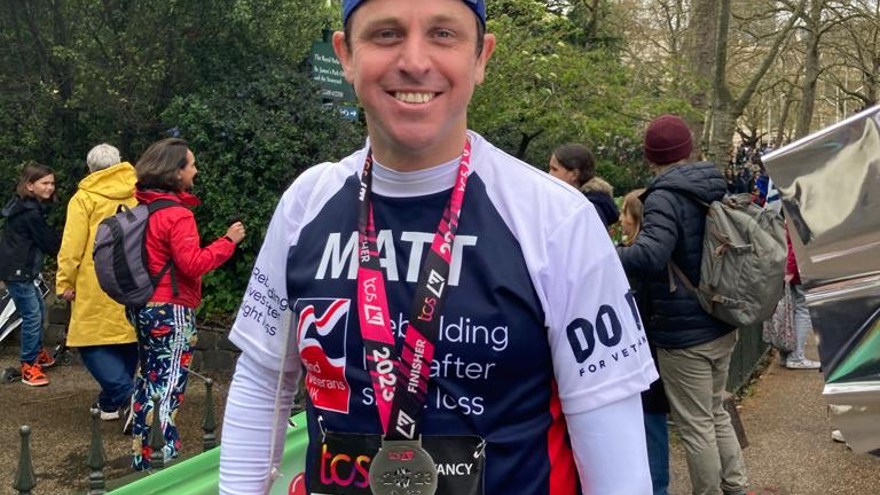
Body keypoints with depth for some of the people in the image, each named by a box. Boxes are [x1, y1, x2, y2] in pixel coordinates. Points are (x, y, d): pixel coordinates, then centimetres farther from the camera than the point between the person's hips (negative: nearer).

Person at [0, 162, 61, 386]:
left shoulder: (24, 206, 12)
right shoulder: (31, 213, -19)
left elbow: (45, 238, 18)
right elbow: (49, 243, -14)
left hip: (21, 269, 11)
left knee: (38, 310, 20)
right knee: (32, 315, -8)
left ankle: (38, 352, 35)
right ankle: (29, 367, -1)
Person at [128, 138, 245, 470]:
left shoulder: (142, 207, 7)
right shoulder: (177, 214, -18)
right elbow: (192, 264, -22)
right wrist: (228, 241, -16)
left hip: (144, 306, 9)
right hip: (171, 311, -9)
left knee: (149, 380, 17)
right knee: (168, 389, -2)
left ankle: (143, 457, 27)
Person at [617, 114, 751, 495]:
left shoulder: (665, 197, -19)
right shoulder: (716, 189, 8)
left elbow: (649, 255, -34)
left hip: (684, 334, -9)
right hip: (722, 326, 9)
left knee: (696, 426, 5)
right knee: (715, 413, 23)